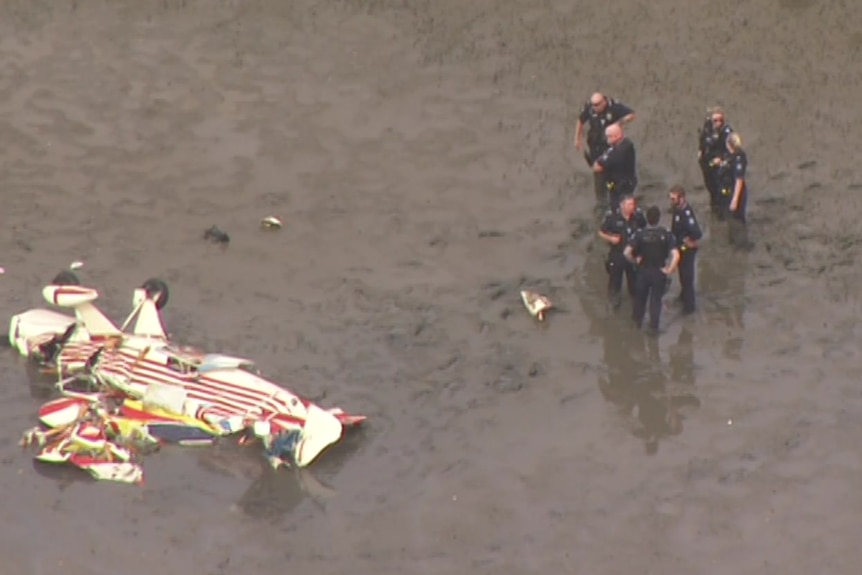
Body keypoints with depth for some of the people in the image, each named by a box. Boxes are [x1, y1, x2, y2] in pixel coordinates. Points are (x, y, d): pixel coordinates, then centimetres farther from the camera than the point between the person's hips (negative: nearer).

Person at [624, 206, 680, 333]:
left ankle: (638, 319, 43)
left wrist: (635, 260, -1)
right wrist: (669, 270, -12)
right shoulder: (666, 234, -16)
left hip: (643, 270, 1)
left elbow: (627, 252, -21)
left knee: (640, 295, 24)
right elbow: (676, 255, -24)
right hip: (659, 271, -1)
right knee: (656, 298, 16)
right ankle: (654, 326, 20)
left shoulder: (640, 234, -15)